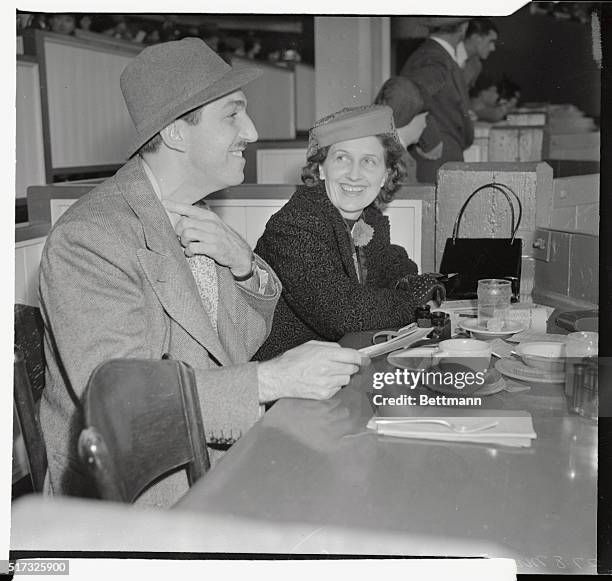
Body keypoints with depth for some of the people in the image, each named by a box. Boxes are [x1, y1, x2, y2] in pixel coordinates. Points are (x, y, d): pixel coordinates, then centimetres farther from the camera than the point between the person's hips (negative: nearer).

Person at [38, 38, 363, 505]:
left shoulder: (197, 221, 8)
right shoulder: (88, 238, -18)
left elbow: (244, 342, 12)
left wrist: (241, 263, -8)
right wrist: (274, 379, -30)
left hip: (216, 458, 8)